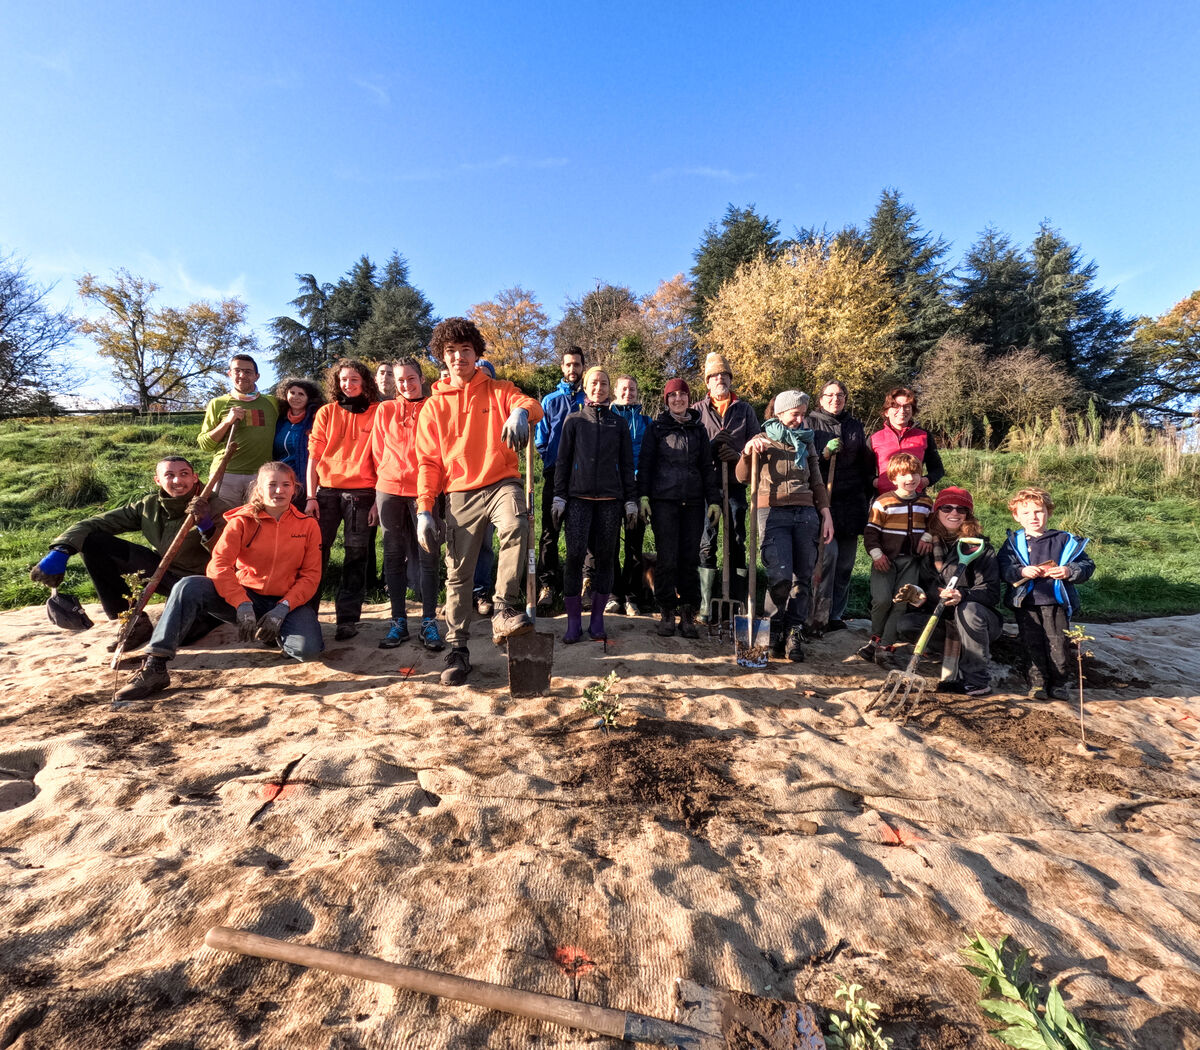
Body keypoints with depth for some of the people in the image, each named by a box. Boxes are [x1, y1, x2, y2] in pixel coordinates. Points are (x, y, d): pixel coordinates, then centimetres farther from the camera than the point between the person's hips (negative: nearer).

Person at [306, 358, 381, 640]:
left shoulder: (378, 413, 4)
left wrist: (379, 499, -6)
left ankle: (348, 619, 8)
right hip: (326, 491, 2)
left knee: (356, 556, 1)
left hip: (361, 493, -2)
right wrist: (311, 496, 1)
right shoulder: (326, 413, 12)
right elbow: (314, 456, 9)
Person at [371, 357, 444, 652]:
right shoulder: (385, 410, 11)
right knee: (394, 556, 6)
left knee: (428, 556, -2)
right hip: (389, 490, 3)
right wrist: (378, 493, 8)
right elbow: (378, 453, 13)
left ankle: (429, 622, 6)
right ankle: (398, 621, 15)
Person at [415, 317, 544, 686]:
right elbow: (428, 462, 8)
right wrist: (424, 510, -3)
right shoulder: (434, 406, 13)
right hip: (460, 494, 2)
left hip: (502, 483, -2)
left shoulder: (498, 390, 9)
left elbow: (531, 405, -12)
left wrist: (521, 411, -38)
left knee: (516, 526, -34)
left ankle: (504, 611, -27)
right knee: (458, 573, 3)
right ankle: (458, 650, 14)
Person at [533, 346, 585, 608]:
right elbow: (541, 439, 9)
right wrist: (551, 462, -1)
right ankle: (547, 584, 4)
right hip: (555, 474, 0)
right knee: (550, 530, -1)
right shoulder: (550, 400, 9)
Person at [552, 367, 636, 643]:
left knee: (605, 558, 2)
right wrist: (559, 496, 0)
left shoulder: (619, 423, 13)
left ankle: (597, 620, 13)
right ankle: (574, 621, 0)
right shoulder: (574, 420, 10)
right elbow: (562, 461, 8)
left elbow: (627, 464, 12)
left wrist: (631, 500, 6)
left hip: (610, 500, 1)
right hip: (578, 498, -1)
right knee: (574, 556, -9)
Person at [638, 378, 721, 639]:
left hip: (693, 502, 3)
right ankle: (666, 613, 8)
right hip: (663, 500, -2)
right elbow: (645, 464, 5)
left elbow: (707, 467, 16)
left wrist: (714, 499, 8)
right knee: (667, 558, -5)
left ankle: (688, 614, 10)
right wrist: (643, 495, -5)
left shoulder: (698, 429, 16)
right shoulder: (657, 427, 8)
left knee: (690, 559, 2)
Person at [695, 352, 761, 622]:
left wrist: (739, 455, -8)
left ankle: (737, 605, 13)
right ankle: (706, 607, 6)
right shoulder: (698, 410, 8)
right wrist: (712, 445, -13)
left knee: (737, 544, 5)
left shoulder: (745, 409, 13)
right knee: (706, 544, 0)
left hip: (735, 484, 2)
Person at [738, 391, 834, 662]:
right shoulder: (763, 440, 10)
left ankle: (793, 633, 9)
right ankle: (774, 629, 6)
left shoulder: (807, 442, 21)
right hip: (773, 511, -4)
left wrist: (825, 513, 11)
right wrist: (748, 452, -14)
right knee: (780, 575, -16)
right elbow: (742, 477, 4)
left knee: (803, 576, -1)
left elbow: (816, 481, 21)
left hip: (806, 512, 4)